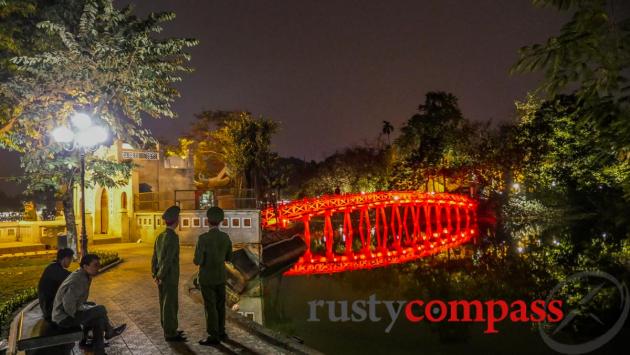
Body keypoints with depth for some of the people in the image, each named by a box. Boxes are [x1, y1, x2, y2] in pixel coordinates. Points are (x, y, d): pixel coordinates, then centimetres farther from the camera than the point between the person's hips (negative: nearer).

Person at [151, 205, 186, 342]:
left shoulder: (160, 236, 8)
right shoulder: (173, 237, -21)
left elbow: (155, 258, 8)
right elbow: (168, 259, -26)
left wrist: (155, 275, 7)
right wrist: (161, 277, -18)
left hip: (161, 277, 9)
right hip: (169, 278, -9)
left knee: (165, 303, 15)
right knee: (170, 305, -1)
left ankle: (169, 330, 25)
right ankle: (170, 334, 6)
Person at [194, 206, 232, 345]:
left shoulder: (203, 238, -21)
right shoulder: (226, 237, -2)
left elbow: (197, 261, -20)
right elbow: (228, 257, 9)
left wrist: (197, 258, 4)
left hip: (207, 277, -6)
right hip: (220, 276, 6)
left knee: (210, 307, 2)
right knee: (219, 305, 16)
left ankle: (213, 337, 8)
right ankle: (221, 332, 25)